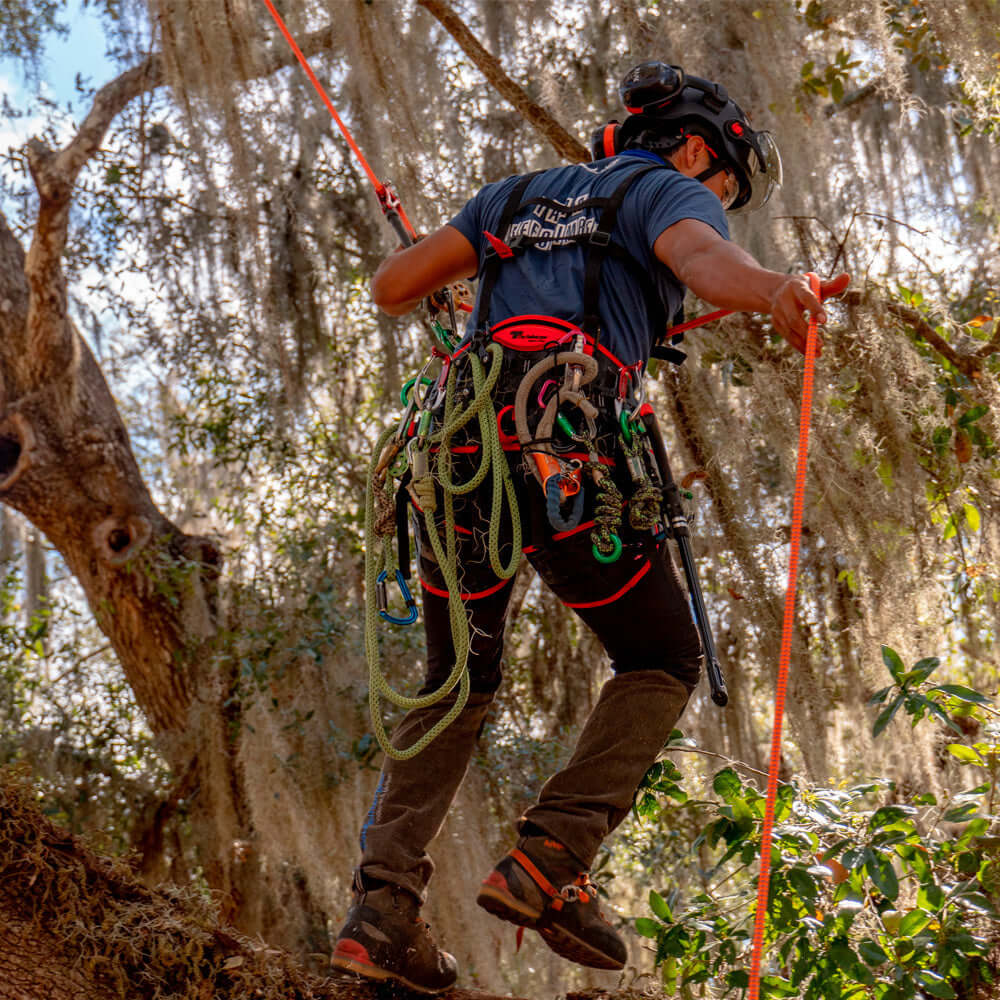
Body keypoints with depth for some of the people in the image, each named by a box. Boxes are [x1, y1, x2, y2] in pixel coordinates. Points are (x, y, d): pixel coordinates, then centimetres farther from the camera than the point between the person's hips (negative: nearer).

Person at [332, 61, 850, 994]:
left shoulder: (520, 194, 30)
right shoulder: (667, 191, 14)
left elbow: (391, 286, 27)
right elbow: (701, 258, -12)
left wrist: (470, 280, 49)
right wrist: (771, 288, -34)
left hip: (458, 447, 6)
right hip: (570, 451, -5)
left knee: (455, 687, 19)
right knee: (661, 665, 12)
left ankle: (382, 906, 7)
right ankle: (547, 862, -3)